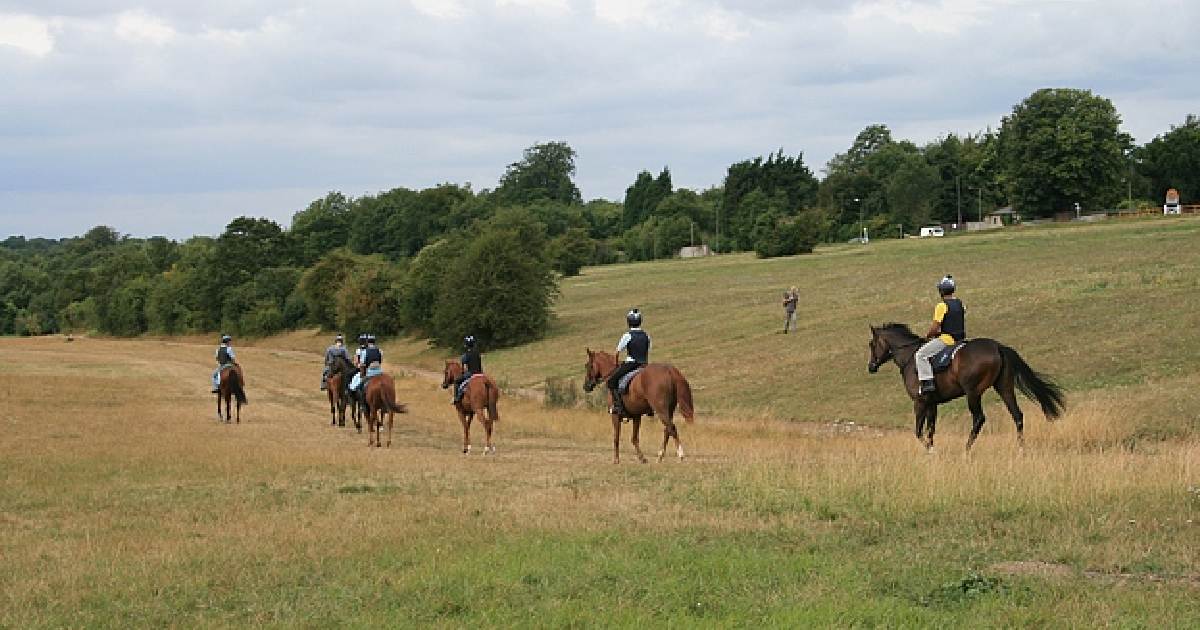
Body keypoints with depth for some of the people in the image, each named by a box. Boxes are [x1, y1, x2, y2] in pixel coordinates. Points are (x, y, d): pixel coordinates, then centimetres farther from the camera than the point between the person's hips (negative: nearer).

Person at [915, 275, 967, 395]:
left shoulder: (941, 306, -14)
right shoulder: (961, 305, 11)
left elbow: (935, 328, -15)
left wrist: (927, 336, 5)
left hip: (946, 339, -8)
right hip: (960, 339, 8)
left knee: (921, 355, -8)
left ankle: (928, 382, -20)